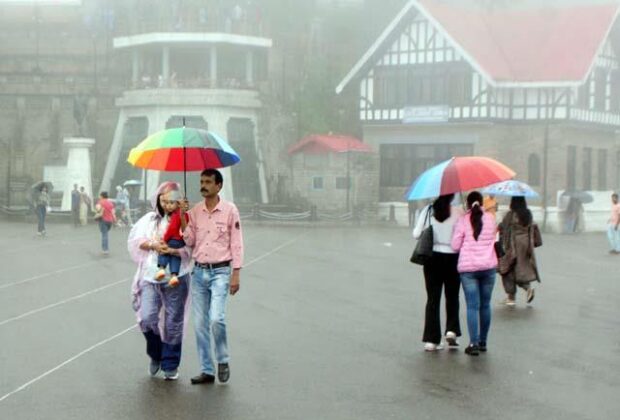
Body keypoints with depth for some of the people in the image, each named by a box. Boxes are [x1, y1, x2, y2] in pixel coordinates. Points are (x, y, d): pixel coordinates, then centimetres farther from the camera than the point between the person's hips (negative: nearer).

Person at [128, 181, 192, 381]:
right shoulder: (149, 219, 9)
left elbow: (191, 249, -8)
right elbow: (135, 241, 3)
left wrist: (172, 250, -24)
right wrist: (153, 245, -14)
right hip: (150, 277, 2)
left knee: (173, 323, 4)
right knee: (147, 318, -8)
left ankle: (170, 366, 18)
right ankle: (155, 355, 20)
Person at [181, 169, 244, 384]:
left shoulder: (230, 210, -3)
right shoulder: (194, 211, 7)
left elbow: (236, 243, -3)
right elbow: (189, 241, 4)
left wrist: (236, 274, -8)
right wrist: (182, 219, -8)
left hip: (220, 271, -4)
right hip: (199, 271, 4)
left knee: (216, 319, -18)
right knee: (200, 324, 4)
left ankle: (223, 361, 5)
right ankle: (206, 370, 13)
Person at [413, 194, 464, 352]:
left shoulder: (428, 211, -5)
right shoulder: (458, 213, -10)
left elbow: (416, 234, -3)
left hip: (432, 257, 1)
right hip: (452, 257, -1)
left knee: (433, 298, 6)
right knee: (452, 297, 18)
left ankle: (431, 340, 3)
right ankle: (452, 330, 5)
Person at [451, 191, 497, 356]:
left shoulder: (463, 220, -5)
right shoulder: (491, 219, 3)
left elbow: (455, 246, -5)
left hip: (468, 268, -2)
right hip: (488, 266, 2)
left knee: (473, 306, -2)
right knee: (485, 304, 12)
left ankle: (474, 343, -10)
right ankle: (483, 342, 19)